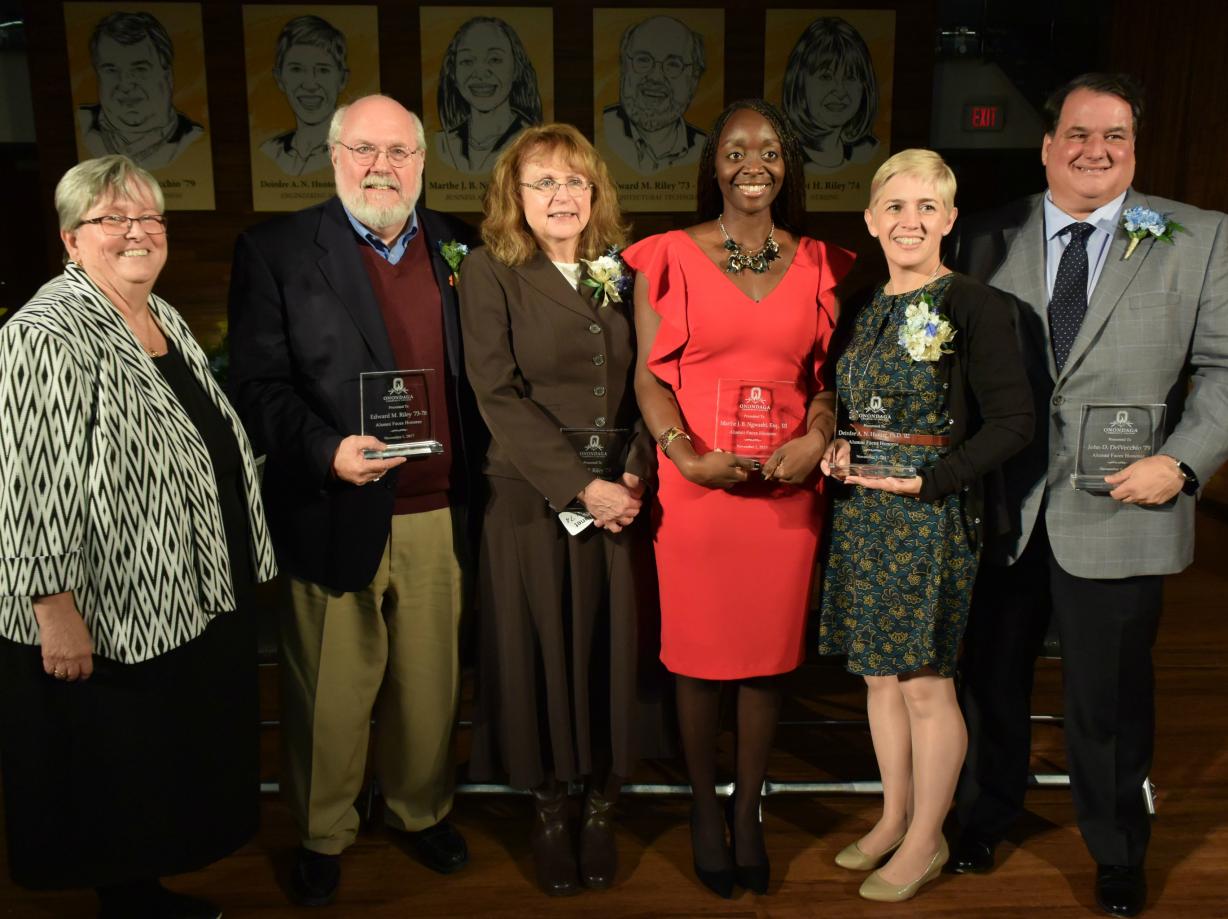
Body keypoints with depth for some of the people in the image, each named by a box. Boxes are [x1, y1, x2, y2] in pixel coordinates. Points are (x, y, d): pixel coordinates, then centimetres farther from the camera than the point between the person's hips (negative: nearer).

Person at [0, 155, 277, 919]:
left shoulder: (167, 320, 9)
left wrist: (238, 575, 19)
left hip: (200, 600, 9)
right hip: (110, 622, -8)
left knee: (180, 773, 21)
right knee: (116, 787, 10)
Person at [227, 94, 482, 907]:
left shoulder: (455, 246, 9)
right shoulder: (275, 251, -2)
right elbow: (258, 383, -8)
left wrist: (476, 474, 1)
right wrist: (326, 450, -24)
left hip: (437, 515, 3)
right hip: (335, 514, -3)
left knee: (430, 681, 17)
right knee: (331, 695, 10)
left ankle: (423, 809, 41)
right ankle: (323, 834, 34)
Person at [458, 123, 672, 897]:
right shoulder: (490, 273, -2)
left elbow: (649, 386, 6)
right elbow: (500, 396, -10)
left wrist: (636, 476, -9)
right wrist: (579, 486, -15)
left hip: (623, 500, 3)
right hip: (533, 502, -3)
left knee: (614, 654, 8)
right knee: (542, 656, 6)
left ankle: (602, 811, 27)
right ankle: (550, 814, 26)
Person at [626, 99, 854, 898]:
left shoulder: (818, 265, 9)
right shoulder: (670, 257, 1)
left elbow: (826, 374, 11)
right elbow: (650, 376, -2)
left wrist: (817, 436, -8)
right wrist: (688, 457, -16)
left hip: (787, 490, 2)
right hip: (696, 488, -2)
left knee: (769, 657, 9)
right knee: (700, 657, 8)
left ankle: (749, 812, 29)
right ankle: (705, 808, 29)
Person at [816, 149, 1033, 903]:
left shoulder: (975, 307, -9)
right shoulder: (864, 309, 11)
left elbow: (1013, 423, -13)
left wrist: (928, 478, -19)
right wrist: (837, 452, 0)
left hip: (933, 516, -6)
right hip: (862, 513, 7)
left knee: (926, 683, 3)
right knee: (880, 674, 15)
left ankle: (926, 841, 22)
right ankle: (895, 818, 32)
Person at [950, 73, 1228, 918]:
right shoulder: (989, 241, 3)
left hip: (1118, 512, -1)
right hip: (1001, 509, 2)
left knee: (1109, 699, 11)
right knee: (990, 677, 17)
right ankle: (986, 816, 41)